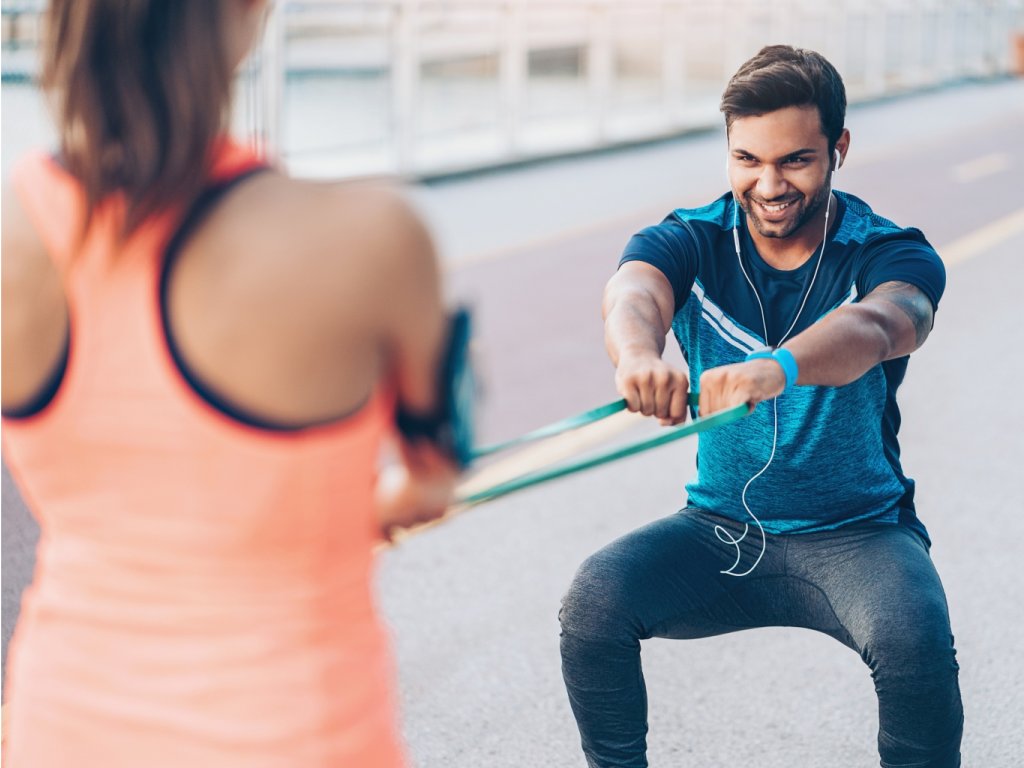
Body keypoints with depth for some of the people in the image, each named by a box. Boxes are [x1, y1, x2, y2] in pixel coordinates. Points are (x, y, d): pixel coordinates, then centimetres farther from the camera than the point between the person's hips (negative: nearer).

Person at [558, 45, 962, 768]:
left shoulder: (892, 254, -9)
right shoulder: (690, 242, -3)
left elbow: (876, 325, -34)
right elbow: (633, 291, -28)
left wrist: (778, 367, -58)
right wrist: (637, 353, -54)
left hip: (857, 535, -2)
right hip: (719, 530, 2)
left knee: (914, 636, -32)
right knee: (593, 601, -23)